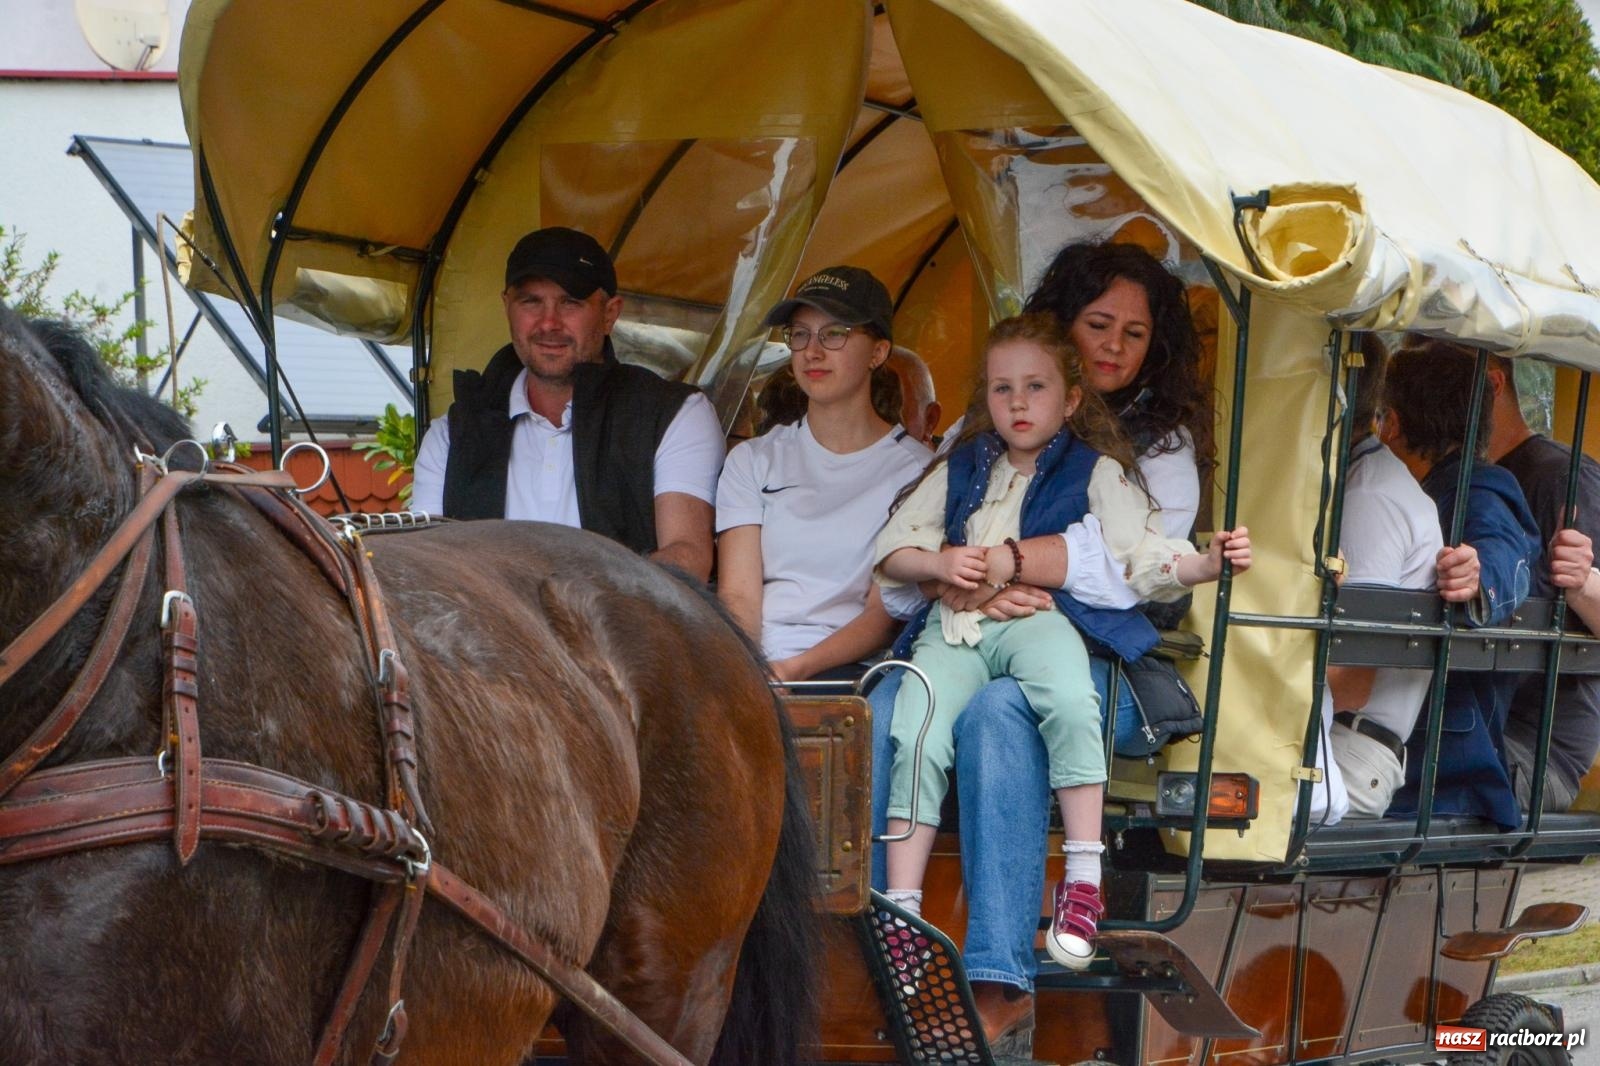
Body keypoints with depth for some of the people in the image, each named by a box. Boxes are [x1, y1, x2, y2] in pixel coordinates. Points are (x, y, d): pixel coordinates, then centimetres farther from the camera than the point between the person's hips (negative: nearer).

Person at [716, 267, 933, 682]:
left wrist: (796, 669, -19)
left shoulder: (914, 469, 9)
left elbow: (885, 611, -2)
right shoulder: (753, 460, 19)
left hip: (846, 672, -3)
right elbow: (738, 595, 6)